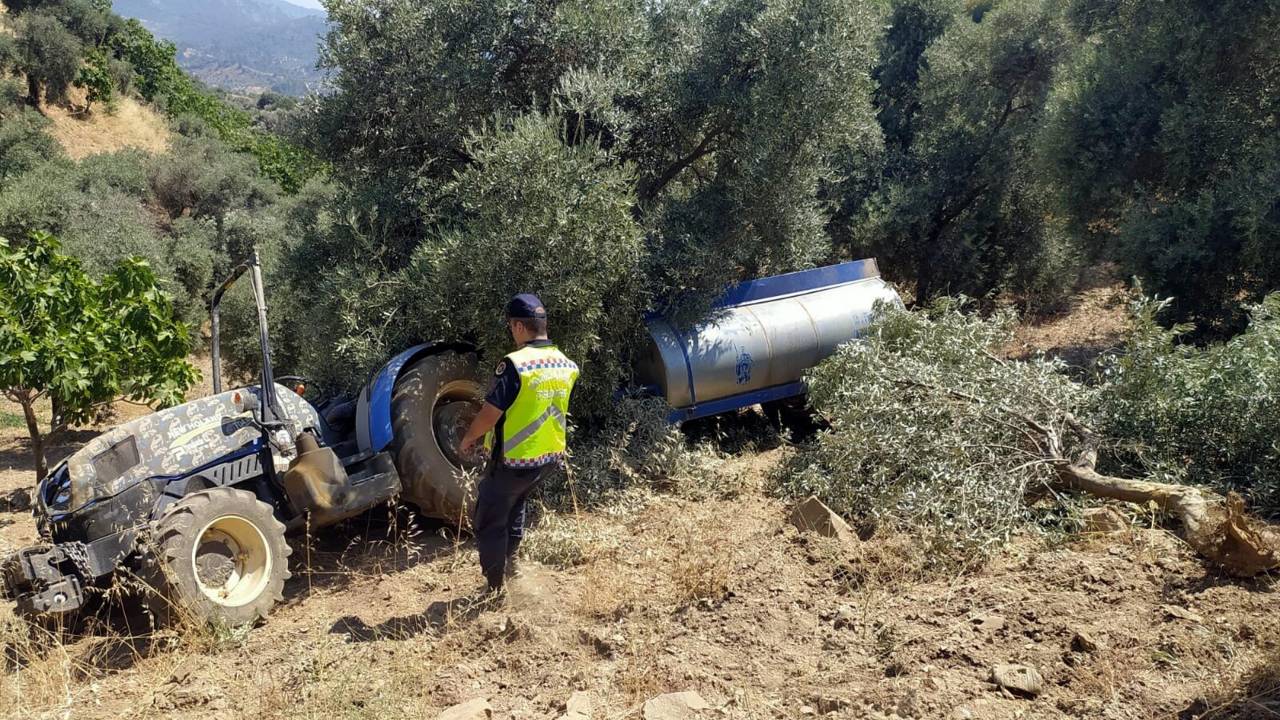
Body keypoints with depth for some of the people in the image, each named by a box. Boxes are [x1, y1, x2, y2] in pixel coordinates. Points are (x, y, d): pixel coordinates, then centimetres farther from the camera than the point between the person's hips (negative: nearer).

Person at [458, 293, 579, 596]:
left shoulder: (514, 364, -22)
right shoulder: (566, 365, 0)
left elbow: (490, 413, -20)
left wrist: (468, 439, -3)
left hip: (514, 460, -7)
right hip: (549, 457, 7)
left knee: (489, 523, 9)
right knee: (515, 506, 29)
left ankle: (497, 588, 14)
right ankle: (508, 565, 40)